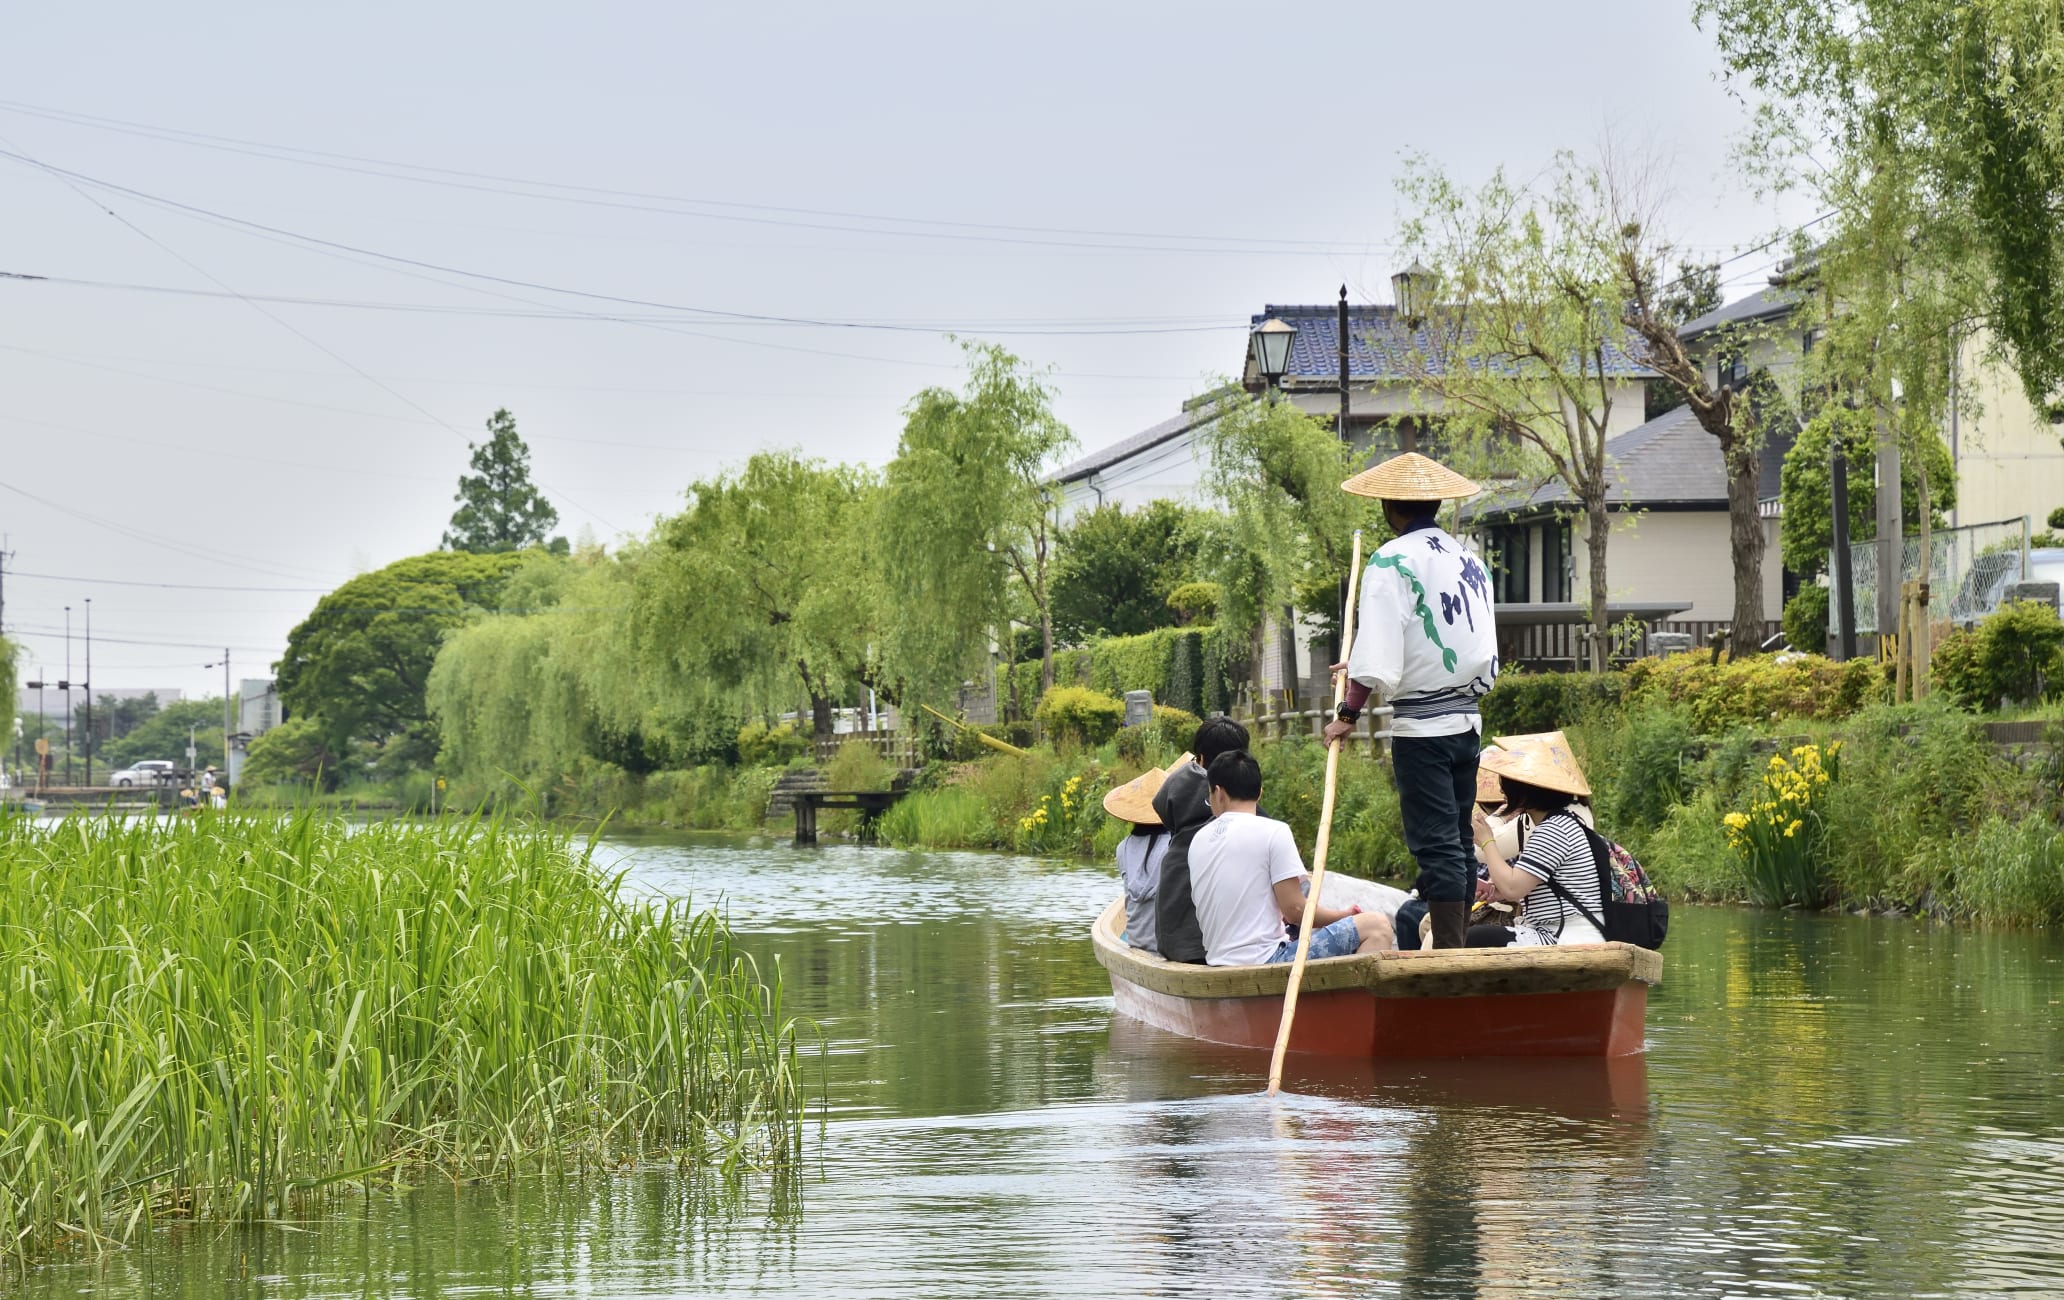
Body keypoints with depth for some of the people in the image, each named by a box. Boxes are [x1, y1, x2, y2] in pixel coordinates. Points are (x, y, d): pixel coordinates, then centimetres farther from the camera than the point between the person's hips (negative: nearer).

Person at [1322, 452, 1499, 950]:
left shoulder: (1392, 562, -10)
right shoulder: (1469, 560, 12)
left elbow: (1376, 655, -18)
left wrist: (1348, 714, -10)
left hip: (1421, 725, -7)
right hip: (1468, 717, 7)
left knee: (1435, 845, -8)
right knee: (1458, 841, 12)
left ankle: (1448, 952, -10)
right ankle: (1460, 942, 16)